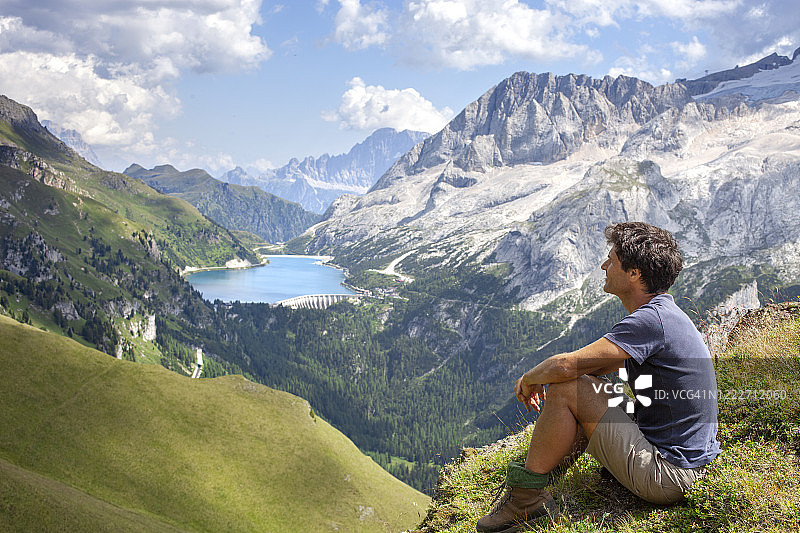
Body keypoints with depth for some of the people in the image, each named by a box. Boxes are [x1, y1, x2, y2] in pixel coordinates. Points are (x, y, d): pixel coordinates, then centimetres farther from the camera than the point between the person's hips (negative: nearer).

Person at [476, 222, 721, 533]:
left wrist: (529, 379, -4)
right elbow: (596, 365, 22)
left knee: (564, 390, -14)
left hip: (666, 476, -10)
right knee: (585, 387, 19)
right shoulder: (663, 314, 11)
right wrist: (537, 379, 8)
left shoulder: (652, 320, -21)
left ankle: (527, 497, 0)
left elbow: (566, 366, -26)